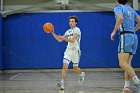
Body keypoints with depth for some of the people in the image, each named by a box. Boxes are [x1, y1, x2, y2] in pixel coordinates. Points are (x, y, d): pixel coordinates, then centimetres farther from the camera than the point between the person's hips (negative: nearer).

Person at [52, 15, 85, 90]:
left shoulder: (77, 30, -9)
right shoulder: (68, 31, 13)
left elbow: (72, 40, -21)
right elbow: (59, 40, 14)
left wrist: (64, 38, -29)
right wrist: (53, 33, 4)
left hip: (75, 51, -5)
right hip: (68, 50, 5)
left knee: (75, 68, 12)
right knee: (65, 66, -12)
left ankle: (81, 74, 45)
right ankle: (62, 82, -18)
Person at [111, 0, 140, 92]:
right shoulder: (130, 9, 20)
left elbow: (120, 18, -22)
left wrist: (114, 31, -12)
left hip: (125, 36, -8)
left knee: (123, 63, -12)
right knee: (127, 64, 7)